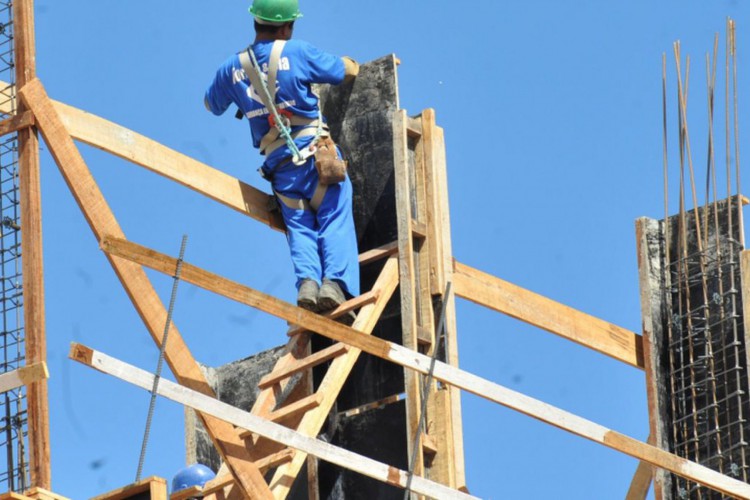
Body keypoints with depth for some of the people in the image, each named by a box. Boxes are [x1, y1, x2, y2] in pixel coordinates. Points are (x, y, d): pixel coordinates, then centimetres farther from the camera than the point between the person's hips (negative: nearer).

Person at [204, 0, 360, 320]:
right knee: (335, 221, -3)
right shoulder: (297, 52, -3)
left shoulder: (233, 68, 8)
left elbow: (211, 104, 27)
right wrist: (348, 62, 32)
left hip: (280, 164, 3)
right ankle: (335, 283, -22)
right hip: (315, 150, -3)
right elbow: (347, 72, 9)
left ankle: (307, 280, -19)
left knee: (300, 227, 6)